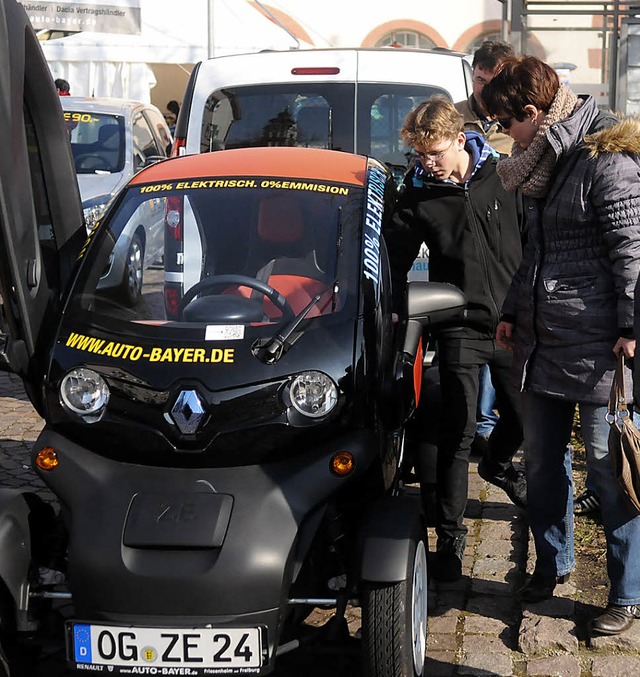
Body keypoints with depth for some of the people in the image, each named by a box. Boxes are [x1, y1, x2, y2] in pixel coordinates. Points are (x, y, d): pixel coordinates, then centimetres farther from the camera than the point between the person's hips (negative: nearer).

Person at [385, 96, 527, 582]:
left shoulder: (503, 176, -3)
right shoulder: (417, 195, -5)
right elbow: (396, 259, 2)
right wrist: (397, 312, -4)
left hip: (512, 322, 2)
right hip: (460, 328, -2)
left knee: (523, 415, 16)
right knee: (458, 432, -5)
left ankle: (497, 466, 51)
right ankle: (450, 536, 3)